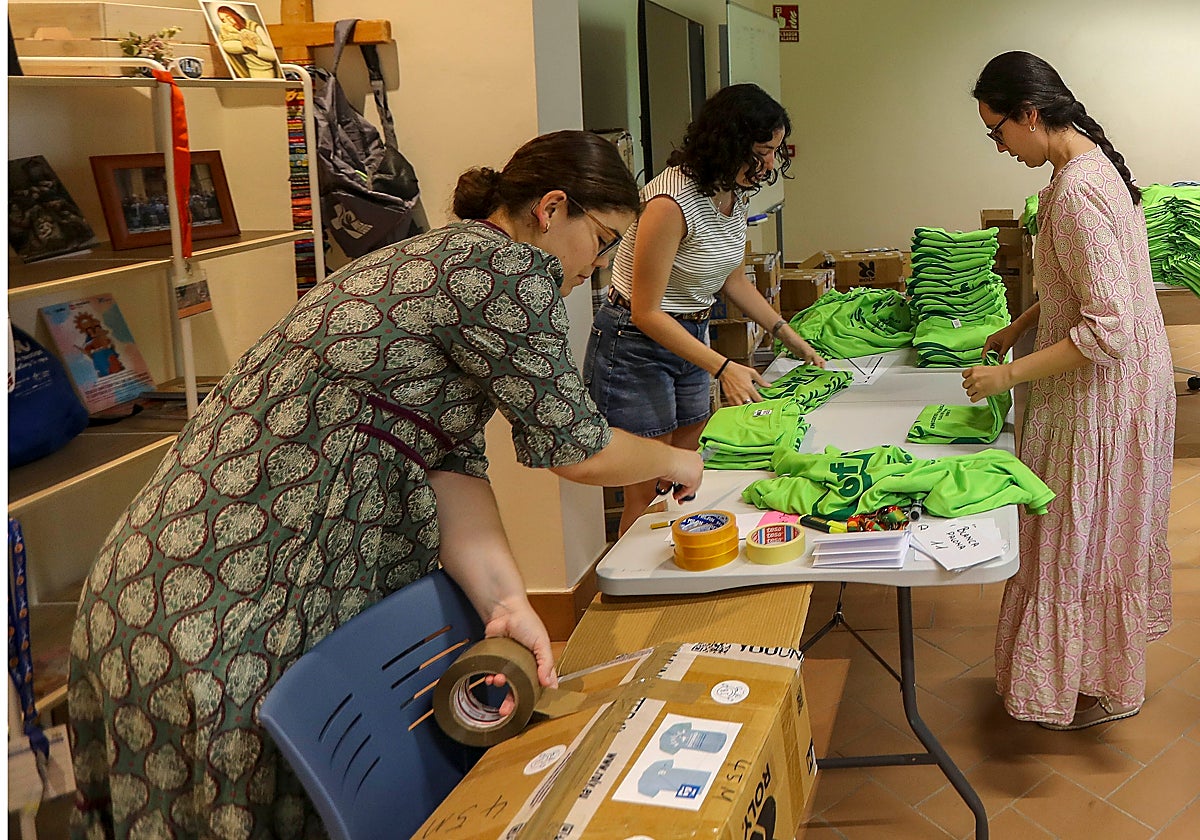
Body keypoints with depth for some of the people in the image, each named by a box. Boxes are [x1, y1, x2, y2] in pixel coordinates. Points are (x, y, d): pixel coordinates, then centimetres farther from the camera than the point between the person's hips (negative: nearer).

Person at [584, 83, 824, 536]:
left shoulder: (734, 193, 1)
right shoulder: (673, 201, -26)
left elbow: (733, 280, 17)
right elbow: (647, 313, -23)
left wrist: (790, 337, 11)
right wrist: (723, 368, -28)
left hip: (690, 337, 9)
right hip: (635, 344, -9)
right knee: (649, 493, -4)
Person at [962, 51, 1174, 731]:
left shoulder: (1075, 191, -28)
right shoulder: (1095, 161, 5)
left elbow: (1109, 327, -31)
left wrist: (1011, 374, -26)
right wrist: (1021, 327, 14)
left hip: (1103, 391, -10)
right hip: (1124, 382, 10)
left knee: (1087, 534, 6)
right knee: (1107, 531, 22)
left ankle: (1100, 690, 25)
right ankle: (1107, 668, 40)